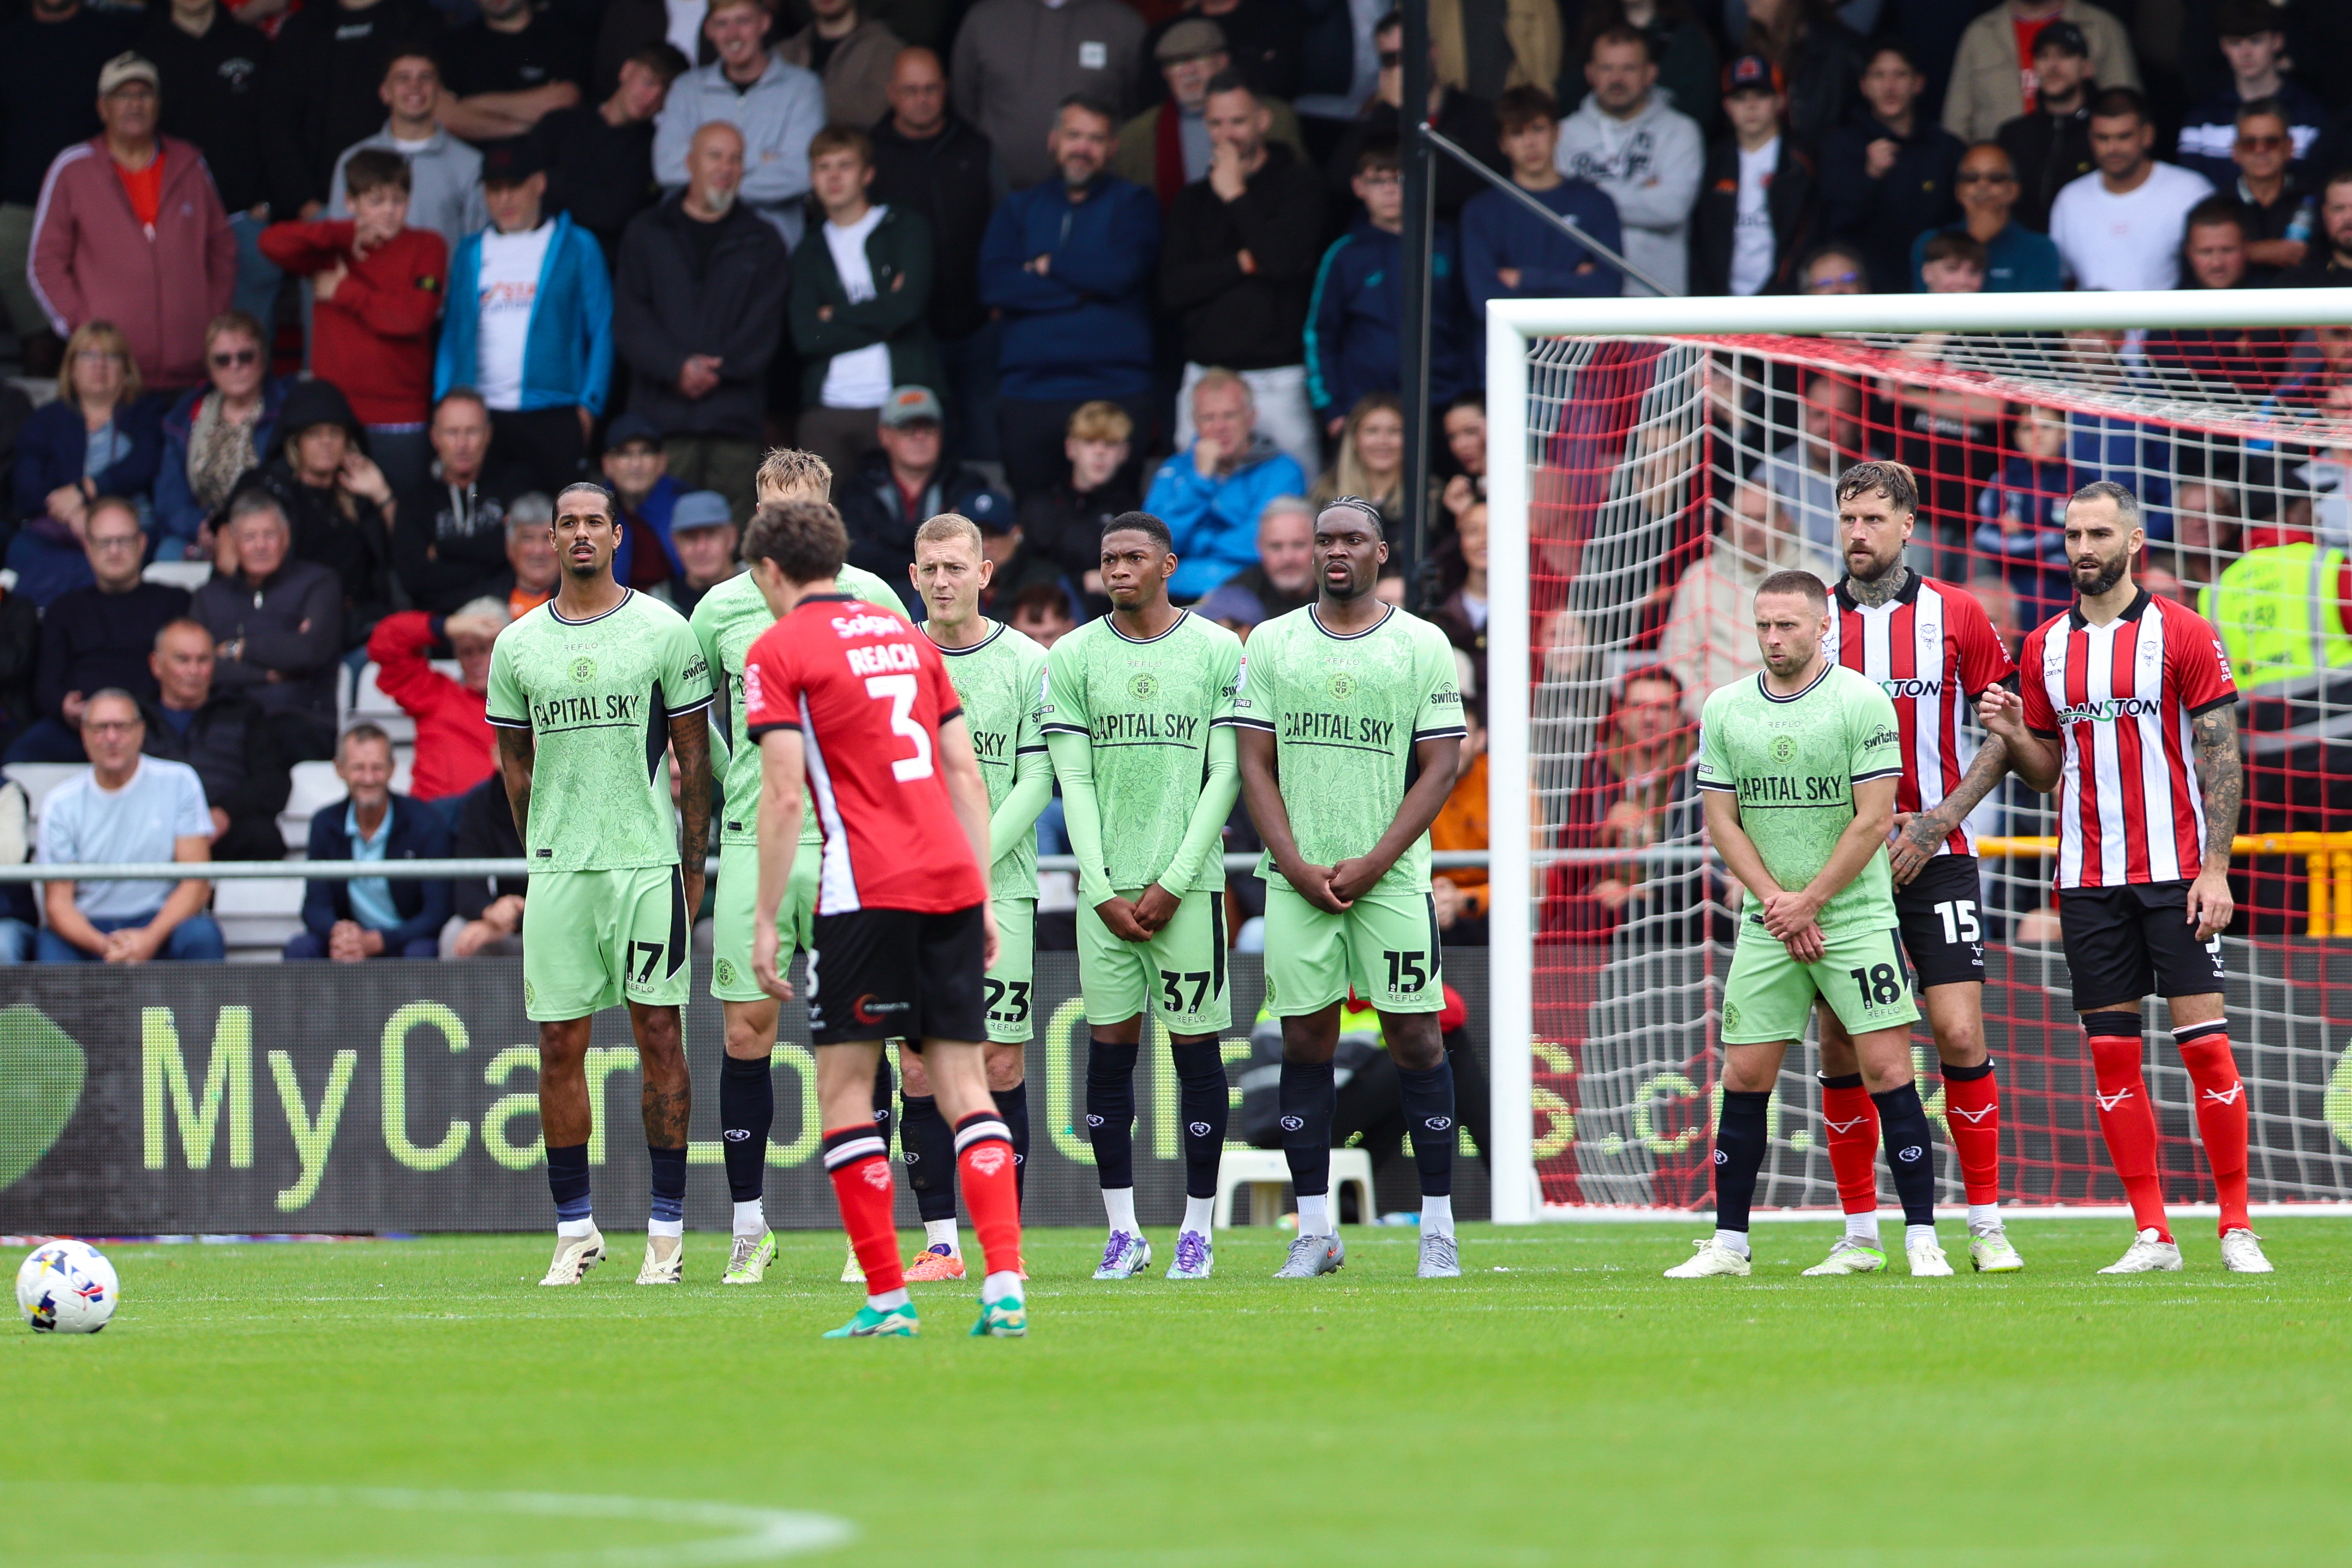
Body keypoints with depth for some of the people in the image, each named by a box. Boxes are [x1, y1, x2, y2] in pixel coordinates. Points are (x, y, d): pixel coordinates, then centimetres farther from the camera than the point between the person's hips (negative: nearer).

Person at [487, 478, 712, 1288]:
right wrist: (546, 854, 11)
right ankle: (575, 1229, 9)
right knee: (559, 1045, 1)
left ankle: (667, 1229, 2)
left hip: (649, 861, -2)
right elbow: (517, 765, 16)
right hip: (557, 867, 2)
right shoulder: (519, 645, 8)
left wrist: (693, 863, 1)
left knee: (659, 1033, -2)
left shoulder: (663, 631, 1)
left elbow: (694, 755, 4)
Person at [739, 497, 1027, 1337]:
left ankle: (888, 1297, -3)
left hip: (869, 890, -6)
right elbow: (965, 773, 15)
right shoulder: (907, 636, 18)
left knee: (844, 1086, 3)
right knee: (964, 1083, 5)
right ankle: (1005, 1286, -8)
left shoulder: (779, 649, -1)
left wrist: (764, 922, -5)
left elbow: (783, 795, -9)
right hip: (953, 885, 6)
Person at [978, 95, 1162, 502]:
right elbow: (994, 285, -2)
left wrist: (1047, 266, 2)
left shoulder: (1133, 204, 10)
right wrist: (1083, 289, -6)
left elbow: (1123, 270, -10)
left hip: (1115, 392, -2)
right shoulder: (1019, 209, 16)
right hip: (1028, 396, 2)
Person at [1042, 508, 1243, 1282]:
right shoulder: (1073, 658, 6)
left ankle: (1197, 1229, 7)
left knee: (1196, 1047, 0)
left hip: (1188, 881, -2)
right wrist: (1103, 893, -4)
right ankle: (1123, 1231, 6)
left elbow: (1225, 777, 0)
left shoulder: (1217, 652, 1)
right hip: (1107, 885, 2)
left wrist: (1174, 883, -7)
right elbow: (1074, 783, 4)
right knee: (1109, 1050, 0)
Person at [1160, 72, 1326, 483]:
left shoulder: (1298, 184, 4)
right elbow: (1173, 289, 4)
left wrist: (1236, 198, -4)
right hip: (1205, 376, 3)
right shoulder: (1194, 199, 15)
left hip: (1278, 379, -3)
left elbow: (1287, 259, -13)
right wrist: (1244, 264, -7)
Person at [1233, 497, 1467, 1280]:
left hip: (1390, 877, -2)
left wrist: (1375, 863, -10)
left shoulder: (1422, 645, 3)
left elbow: (1440, 767, 0)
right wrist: (1294, 864, -6)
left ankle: (1439, 1228, 2)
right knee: (1305, 1043, 1)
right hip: (1297, 878, 2)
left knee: (1415, 1039, -3)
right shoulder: (1272, 643, 8)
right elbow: (1255, 764, 6)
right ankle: (1314, 1230, 6)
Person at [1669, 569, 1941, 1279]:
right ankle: (1728, 1242, 11)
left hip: (1856, 918, -4)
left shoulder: (1861, 702, -7)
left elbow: (1875, 819, -10)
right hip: (1766, 923, 4)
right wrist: (1774, 901, -7)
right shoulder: (1724, 709, 5)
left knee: (1886, 1070, -8)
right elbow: (1722, 820, 5)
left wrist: (1809, 901, -11)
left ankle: (1922, 1239, -5)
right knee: (1744, 1076, 2)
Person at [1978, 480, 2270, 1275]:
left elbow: (2222, 758, -4)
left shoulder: (2181, 635, -2)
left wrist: (2215, 870, -11)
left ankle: (2238, 1229, -1)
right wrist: (2013, 737, -5)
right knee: (2113, 1053, 1)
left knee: (2204, 1043, -7)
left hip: (2174, 873, -4)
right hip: (2089, 879, 4)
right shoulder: (2045, 645, 11)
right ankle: (2152, 1235, 5)